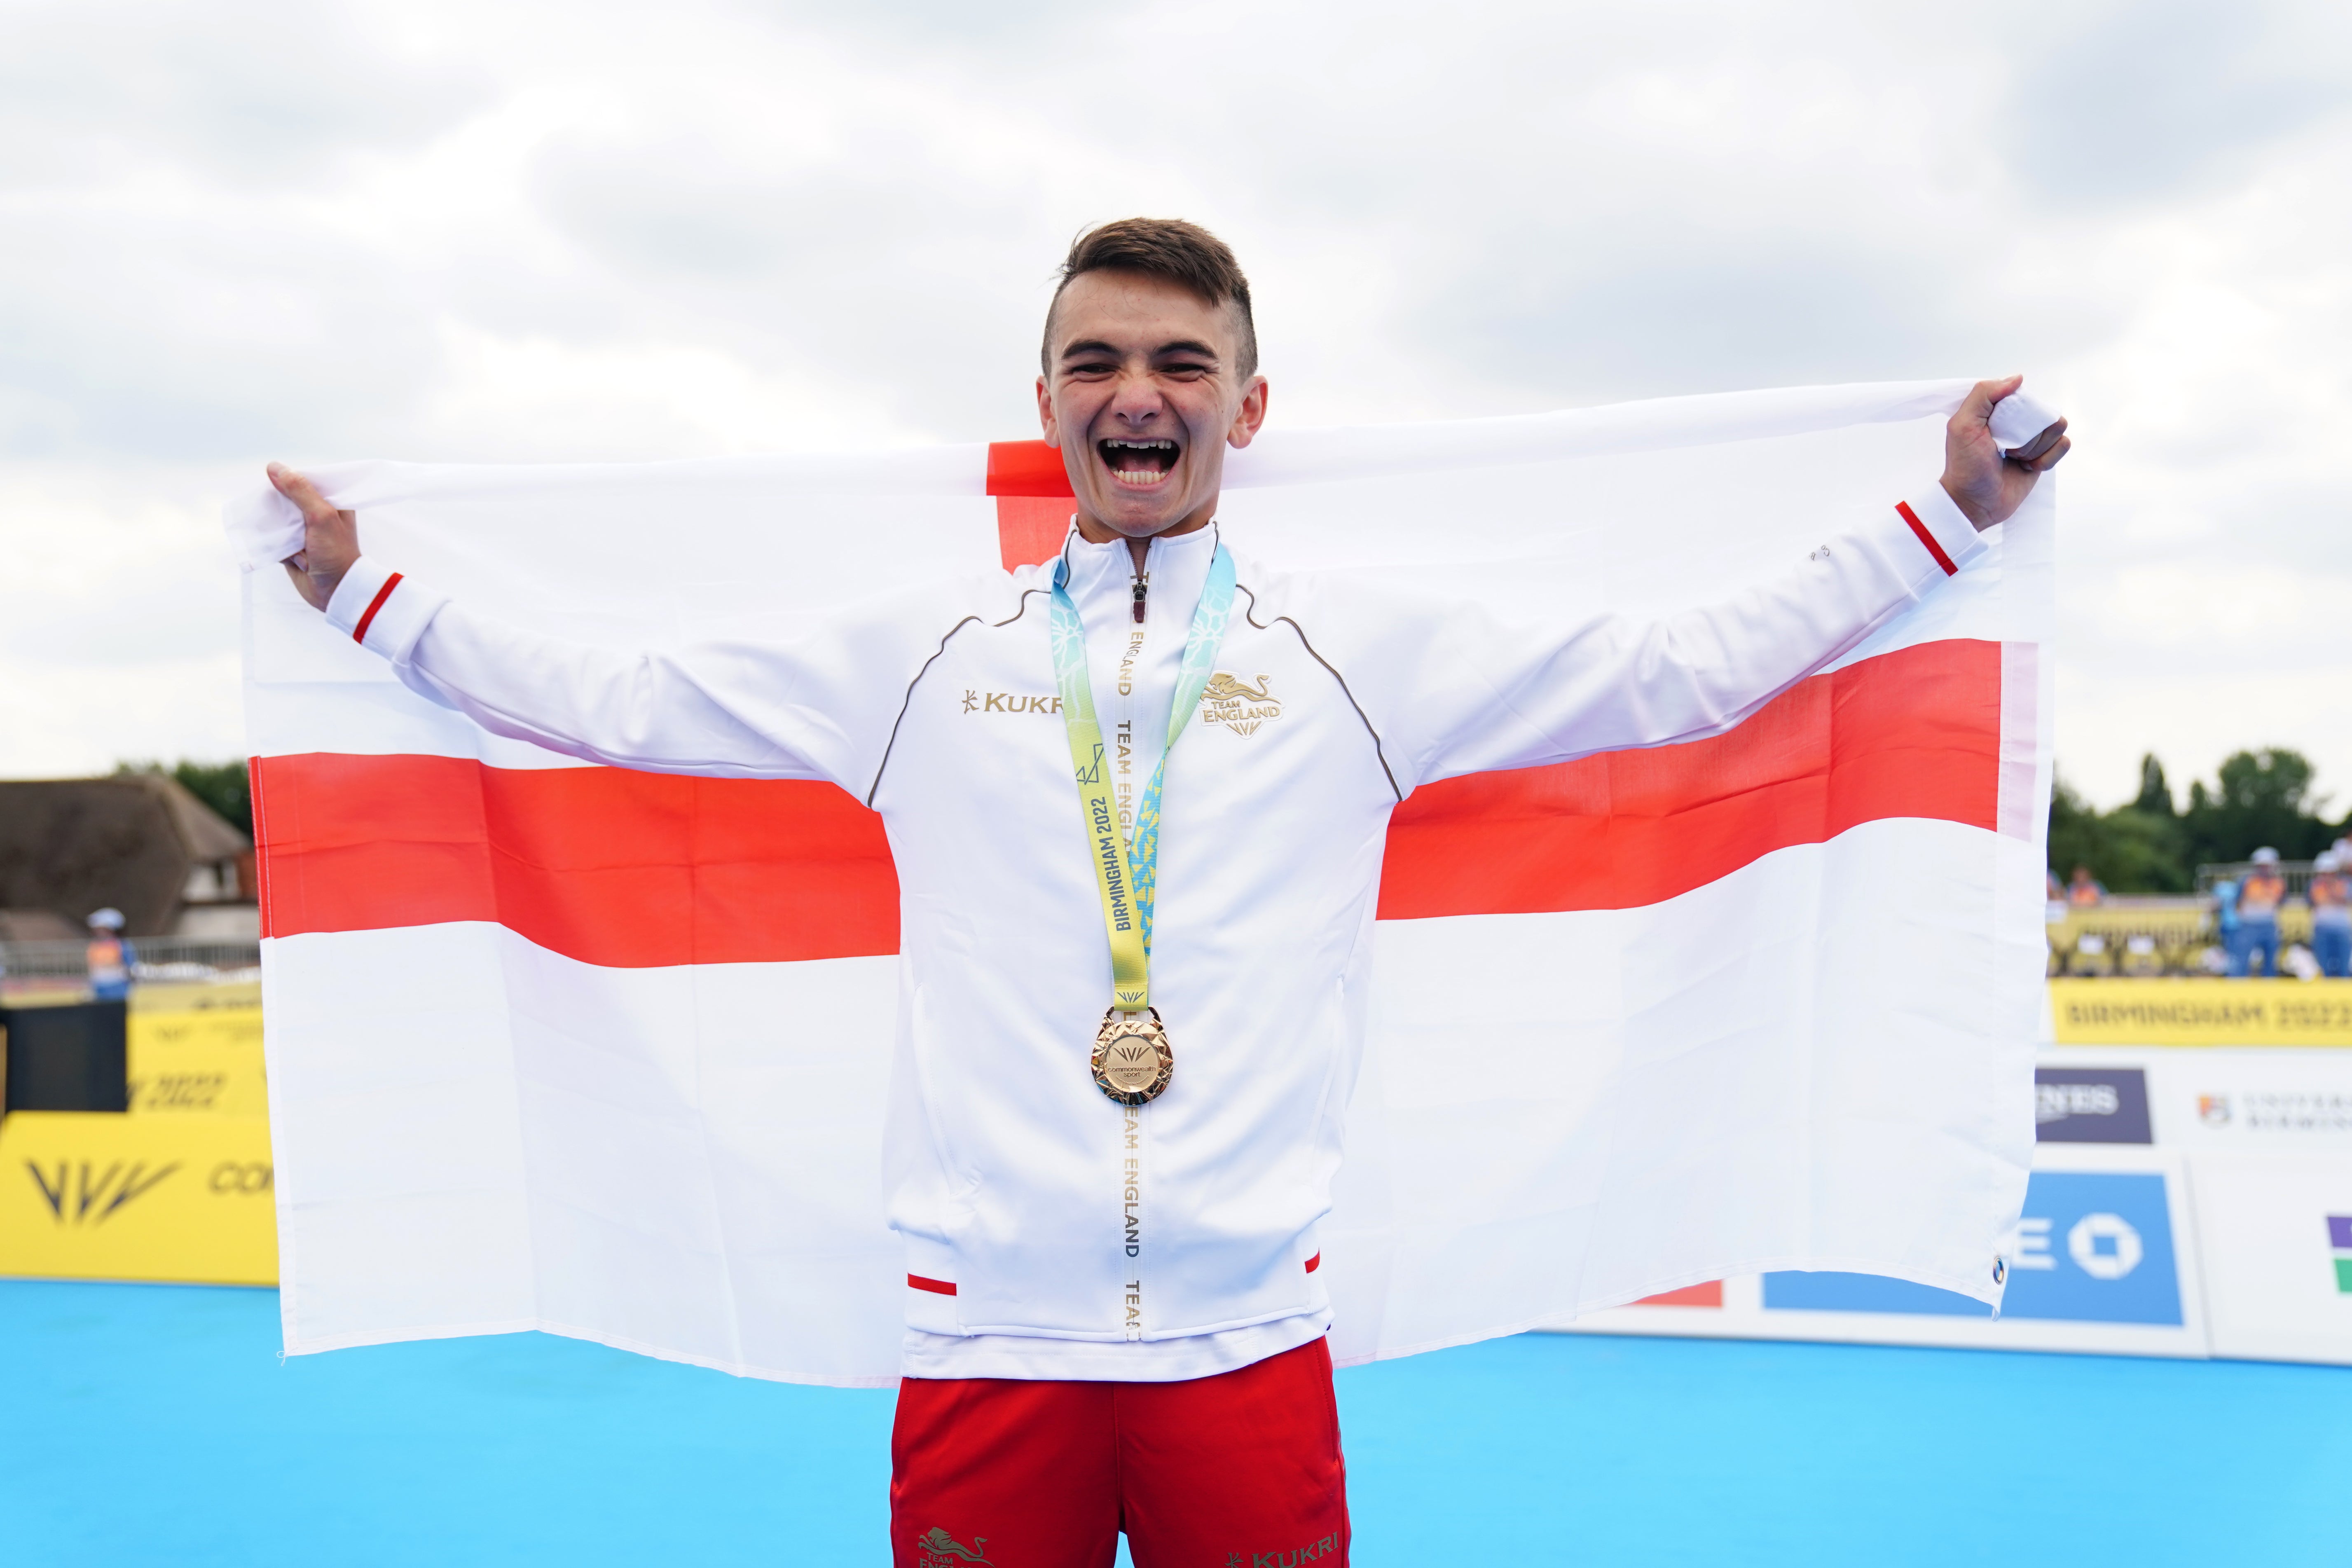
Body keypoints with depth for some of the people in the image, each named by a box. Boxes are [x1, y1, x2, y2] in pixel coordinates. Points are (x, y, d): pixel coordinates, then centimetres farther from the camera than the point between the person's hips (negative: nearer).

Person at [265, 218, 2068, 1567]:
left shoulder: (1372, 652, 6)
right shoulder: (916, 651, 8)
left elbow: (1682, 673, 9)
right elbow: (619, 702, 15)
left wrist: (1941, 519, 8)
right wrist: (361, 586, 16)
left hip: (1249, 1346, 0)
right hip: (983, 1342, 1)